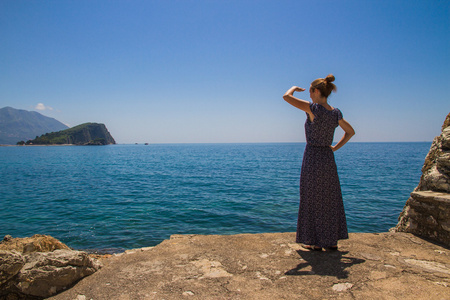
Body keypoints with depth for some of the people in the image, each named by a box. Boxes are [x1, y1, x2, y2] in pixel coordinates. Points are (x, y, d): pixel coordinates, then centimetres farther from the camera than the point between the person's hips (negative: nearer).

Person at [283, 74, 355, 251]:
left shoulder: (313, 109, -15)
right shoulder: (336, 113, 4)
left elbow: (286, 97, -14)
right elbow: (350, 132, 16)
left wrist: (295, 88, 6)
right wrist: (335, 147, 15)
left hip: (312, 158, -6)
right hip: (328, 157, 7)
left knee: (313, 200, 4)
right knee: (330, 199, 14)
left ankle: (316, 242, 13)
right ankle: (332, 241, 23)